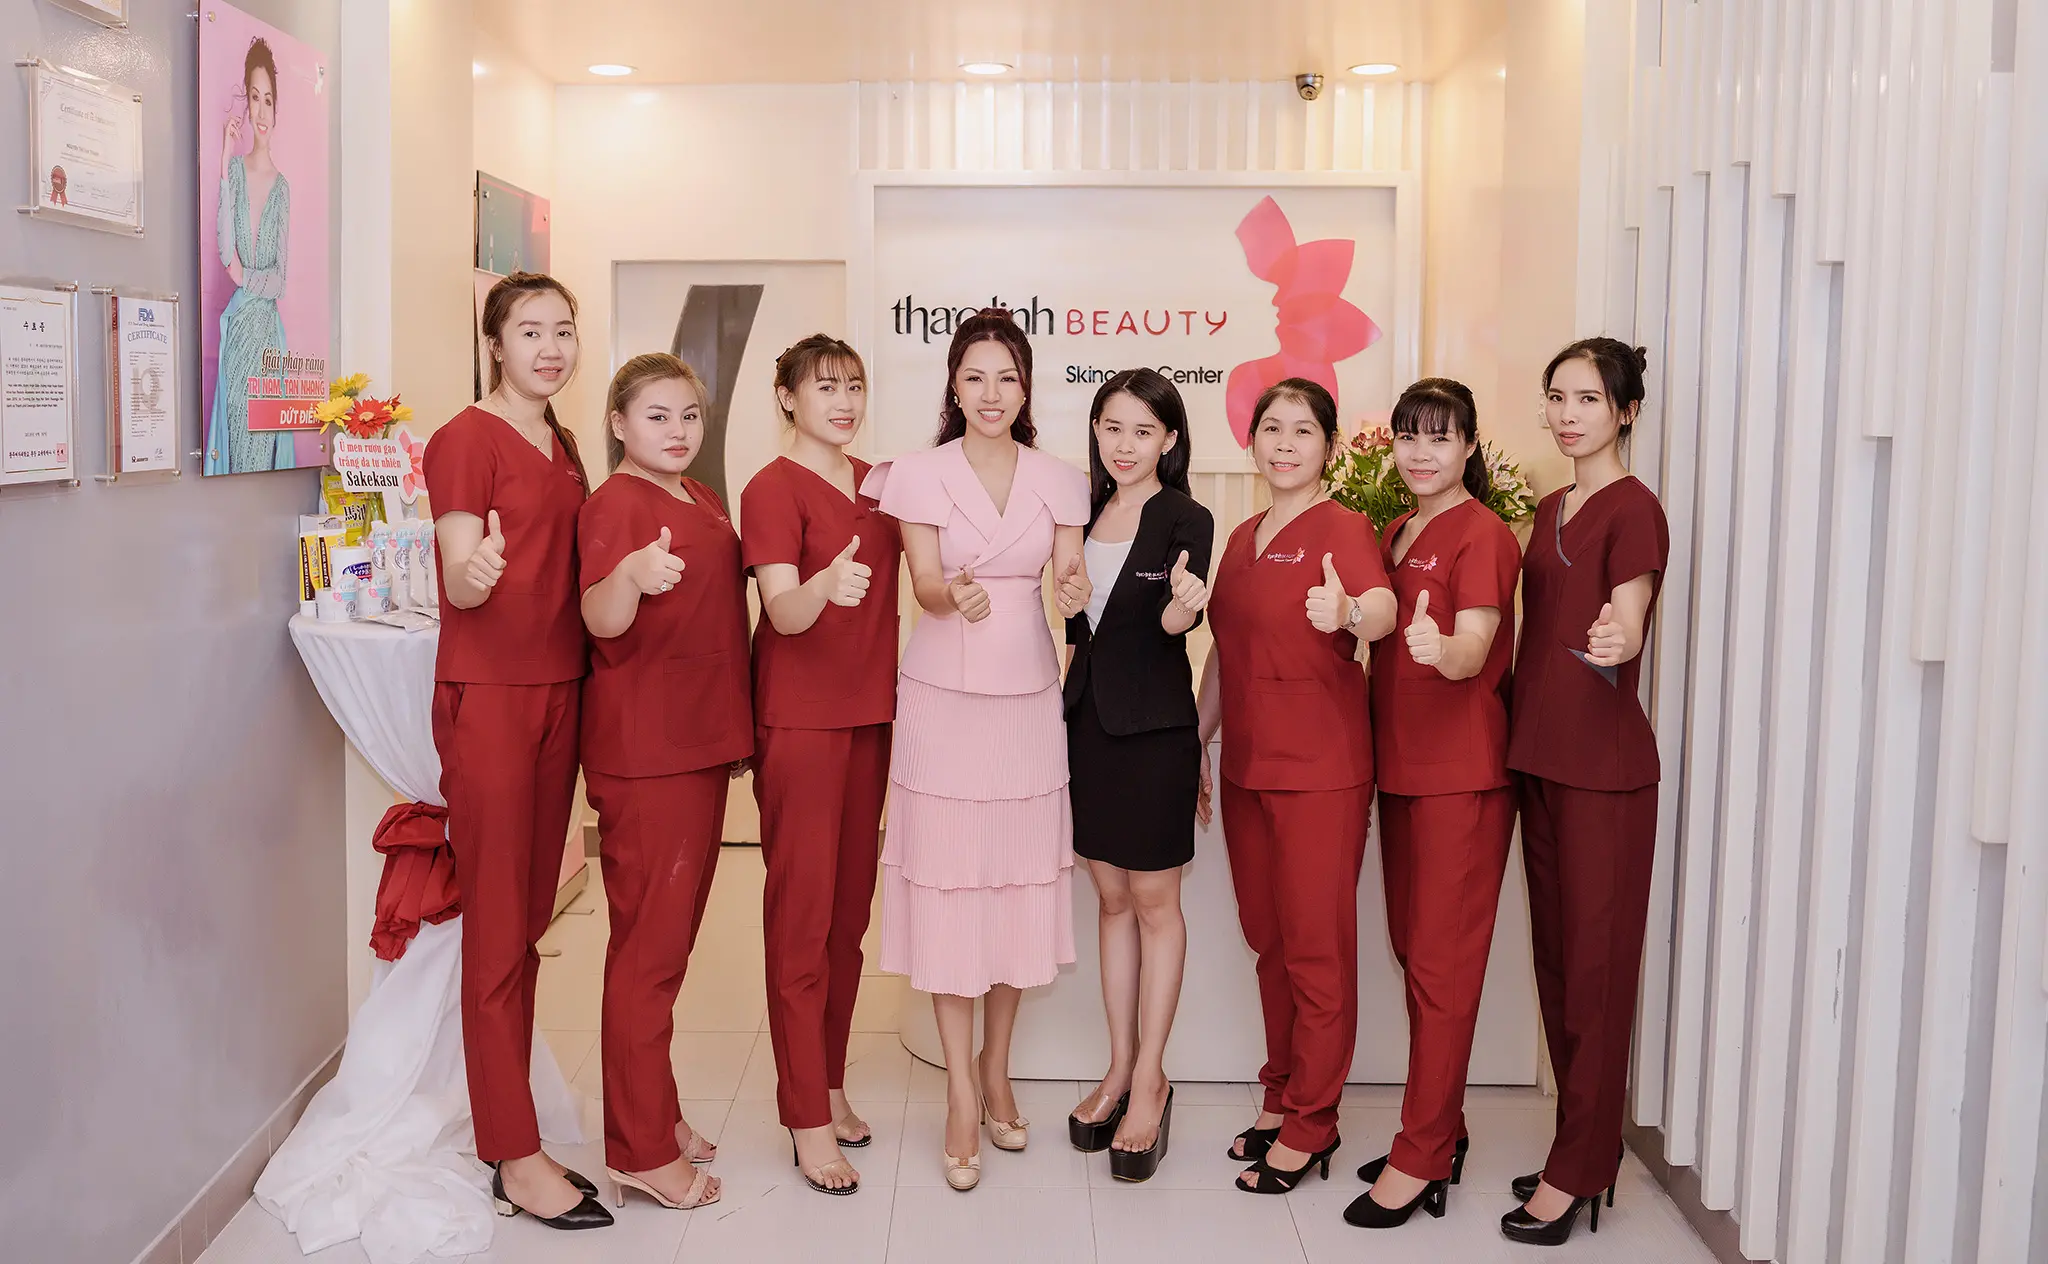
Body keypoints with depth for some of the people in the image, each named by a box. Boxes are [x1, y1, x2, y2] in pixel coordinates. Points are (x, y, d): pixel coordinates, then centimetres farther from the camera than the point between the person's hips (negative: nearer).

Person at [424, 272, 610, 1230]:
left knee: (529, 921, 11)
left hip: (557, 692, 8)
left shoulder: (563, 445, 15)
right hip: (487, 696, -7)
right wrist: (475, 569, -35)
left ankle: (506, 1123, 22)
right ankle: (517, 1158, 5)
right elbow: (458, 585, -15)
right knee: (496, 928, -2)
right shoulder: (465, 439, -8)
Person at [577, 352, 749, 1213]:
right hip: (642, 750, -9)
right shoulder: (615, 502, -12)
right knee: (650, 944, -3)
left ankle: (654, 1112, 29)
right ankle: (640, 1152, 7)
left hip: (700, 744, 9)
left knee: (673, 937, 16)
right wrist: (630, 574, -49)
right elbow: (600, 620, -27)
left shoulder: (703, 500, 14)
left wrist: (735, 732, 21)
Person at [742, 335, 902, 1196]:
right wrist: (825, 586, -41)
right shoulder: (773, 488, -8)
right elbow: (784, 610, -21)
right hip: (800, 721, -7)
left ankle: (829, 1082, 25)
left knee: (851, 909, 12)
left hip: (868, 714, 7)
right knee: (802, 913, -3)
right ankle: (808, 1119, 5)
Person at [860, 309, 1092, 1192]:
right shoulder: (919, 474, -1)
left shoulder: (1059, 481, 6)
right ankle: (962, 1093, 8)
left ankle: (996, 1069, 25)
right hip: (944, 697, -2)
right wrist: (956, 596, -31)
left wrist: (1076, 592, -22)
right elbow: (924, 584, -8)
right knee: (946, 884, -2)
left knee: (1022, 880, 6)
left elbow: (1070, 580, 2)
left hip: (1028, 697, 3)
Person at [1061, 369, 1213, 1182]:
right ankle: (1119, 1071, 24)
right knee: (1111, 899, 13)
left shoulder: (1185, 520, -9)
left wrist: (1181, 608, -44)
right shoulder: (1085, 514, 8)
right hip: (1088, 717, 6)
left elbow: (1173, 625, -22)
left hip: (1154, 724, -5)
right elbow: (1078, 619, 12)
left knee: (1154, 901, 4)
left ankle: (1149, 1083, 15)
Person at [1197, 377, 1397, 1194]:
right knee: (1267, 937, 15)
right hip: (1247, 765, 7)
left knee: (1317, 945, 0)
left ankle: (1310, 1126, 13)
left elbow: (1383, 608, -29)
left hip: (1322, 767, -7)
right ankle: (1281, 1099, 29)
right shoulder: (1244, 537, 13)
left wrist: (1348, 613, -51)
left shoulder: (1343, 529, -9)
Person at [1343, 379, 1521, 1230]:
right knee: (1413, 951, 14)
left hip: (1462, 775, -8)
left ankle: (1420, 1159, 4)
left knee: (1441, 962, -3)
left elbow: (1473, 654, -24)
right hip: (1400, 767, 8)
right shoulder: (1393, 534, 14)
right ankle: (1442, 1132, 26)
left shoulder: (1482, 535, -10)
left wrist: (1440, 647, -43)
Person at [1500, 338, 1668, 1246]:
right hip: (1540, 754, 8)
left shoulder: (1633, 509, -9)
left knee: (1594, 963, -1)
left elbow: (1627, 628, -20)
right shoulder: (1550, 510, 15)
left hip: (1605, 763, -8)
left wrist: (1617, 640, -42)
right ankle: (1587, 1147, 25)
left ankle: (1577, 1171, 9)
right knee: (1555, 955, 13)